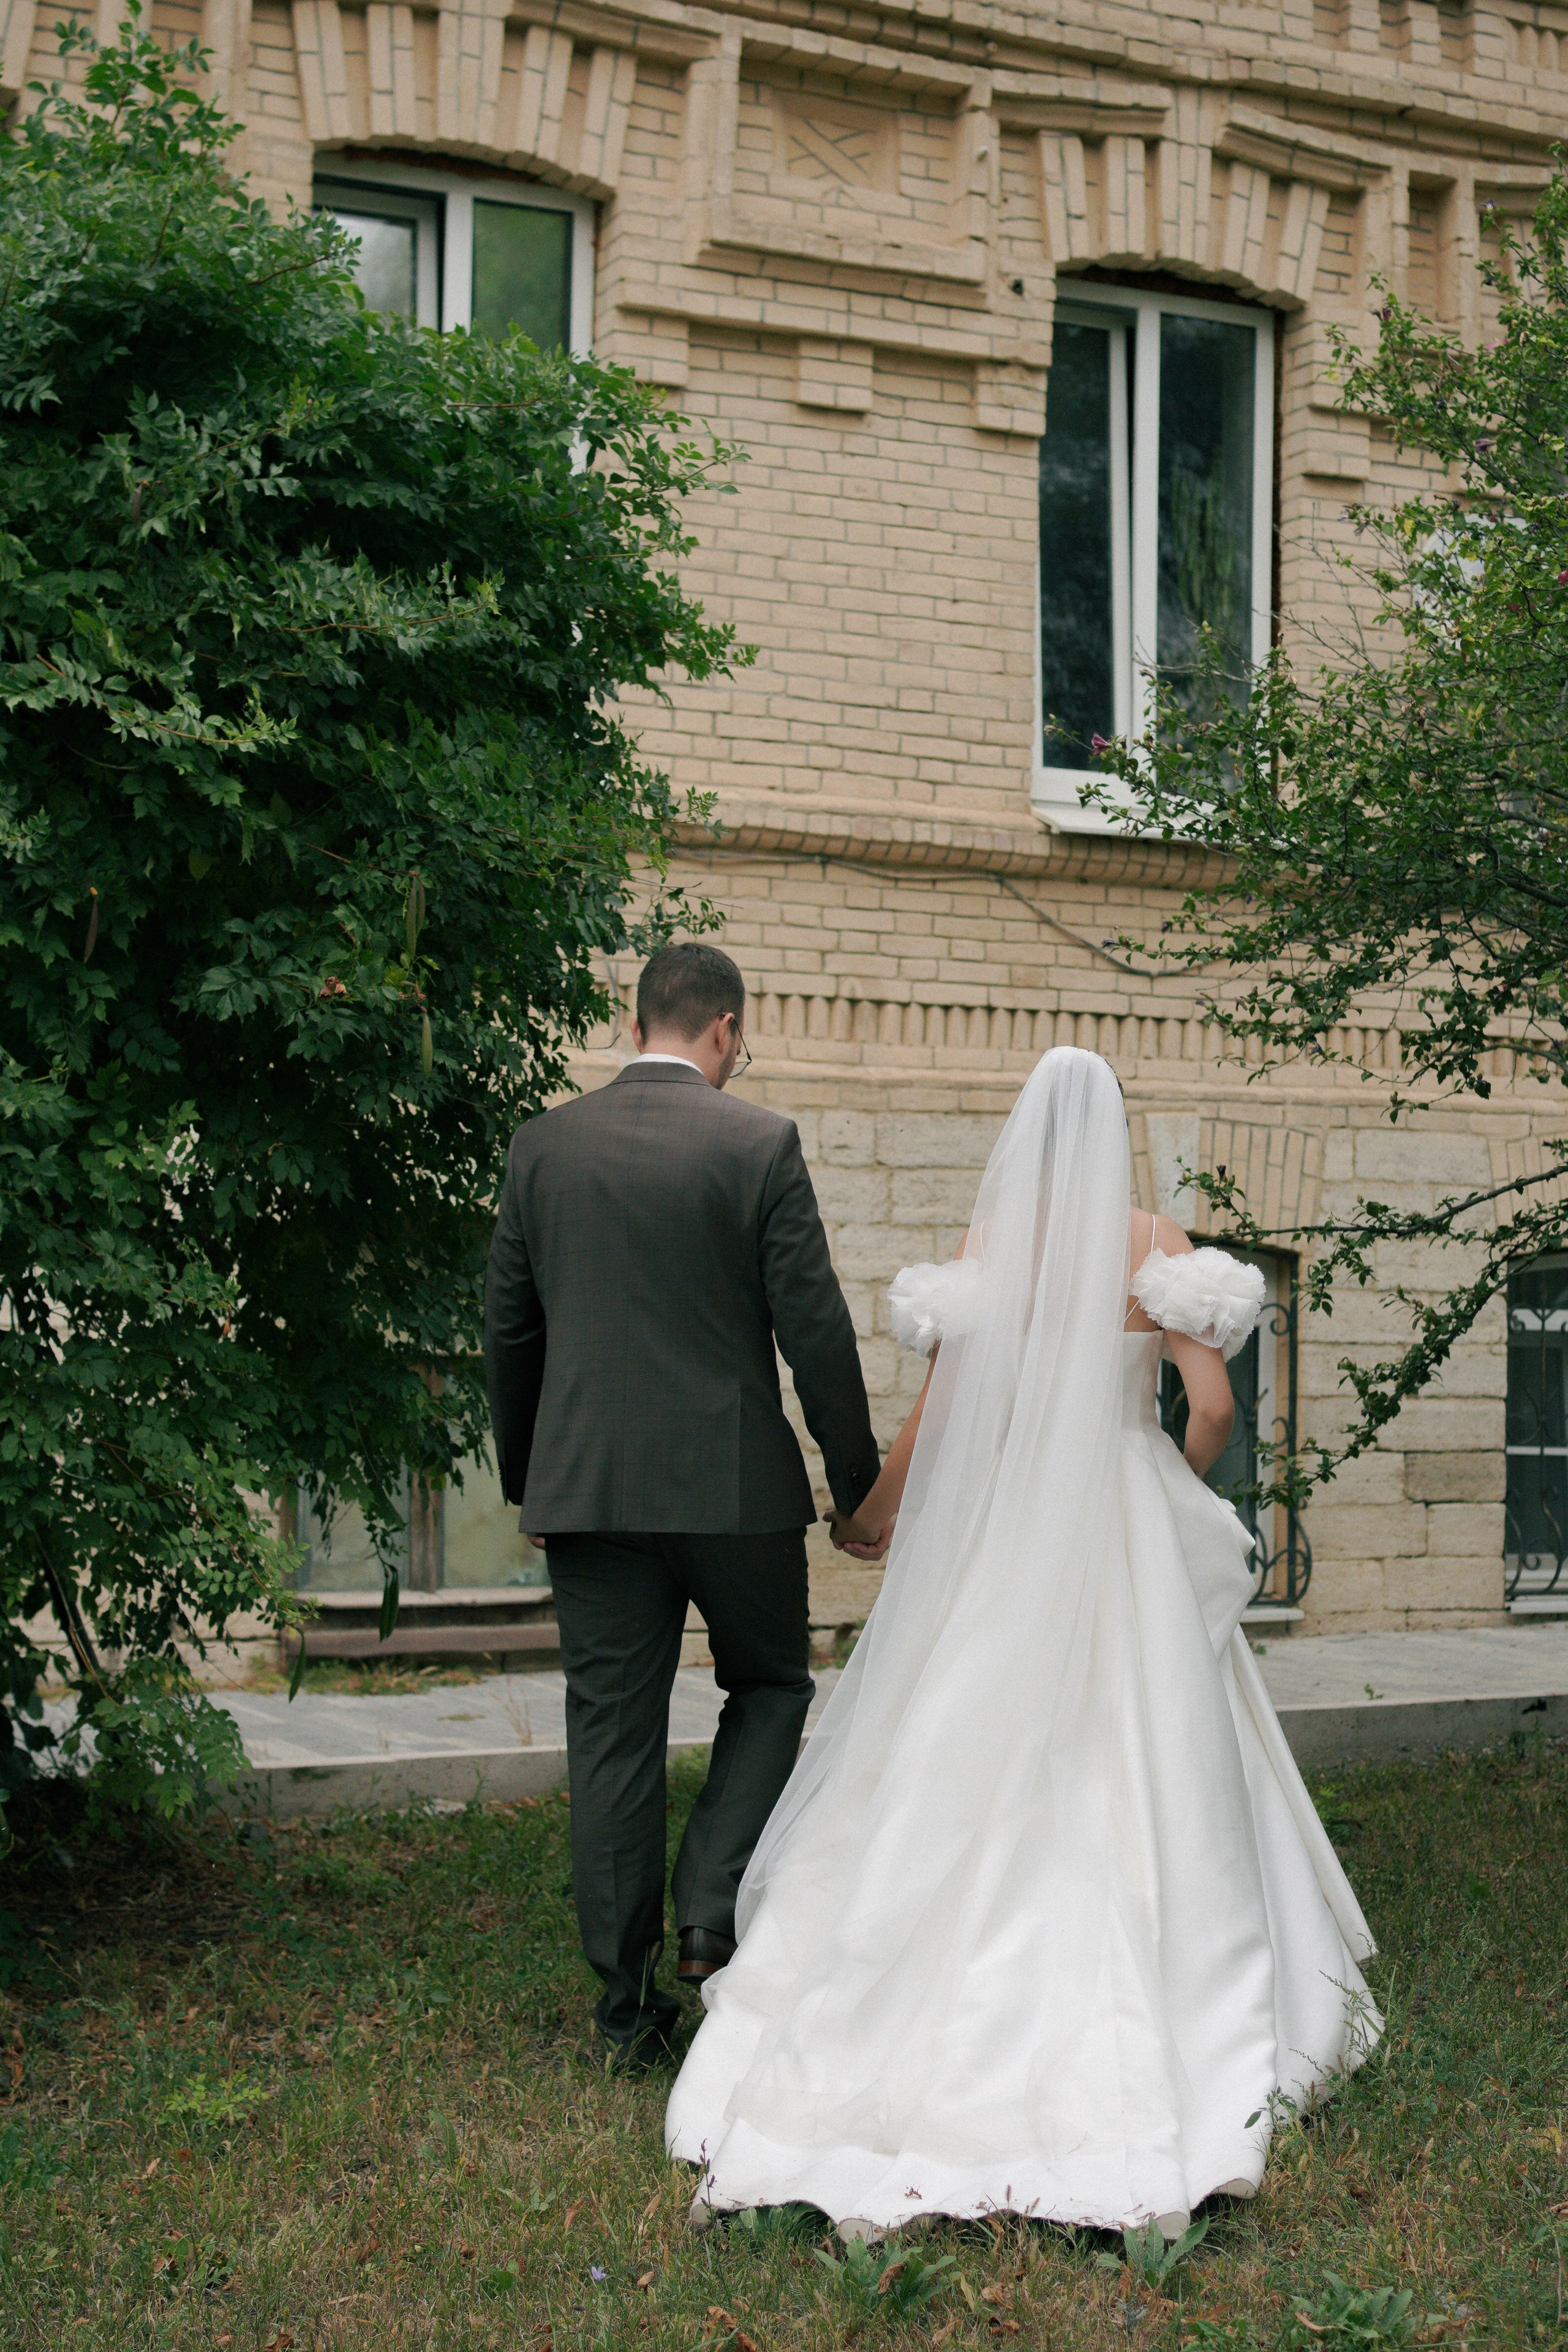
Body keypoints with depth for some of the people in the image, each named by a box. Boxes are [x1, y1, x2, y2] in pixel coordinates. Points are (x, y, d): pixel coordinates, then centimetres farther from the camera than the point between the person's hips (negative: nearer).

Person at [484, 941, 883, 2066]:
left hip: (586, 1482, 3)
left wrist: (525, 1471, 21)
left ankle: (628, 1994, 13)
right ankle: (713, 1913, 3)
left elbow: (508, 1327, 9)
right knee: (771, 1686, 18)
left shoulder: (544, 1144, 4)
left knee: (614, 1731, 8)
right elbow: (814, 1325, -8)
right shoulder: (759, 1143, -7)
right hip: (733, 1479, -3)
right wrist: (858, 1474, 3)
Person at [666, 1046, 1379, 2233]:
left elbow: (940, 1415, -2)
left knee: (966, 1773, 6)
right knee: (1141, 1773, 7)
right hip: (1128, 1536, -1)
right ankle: (1159, 2025, 10)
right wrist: (1183, 1493, 14)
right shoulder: (1155, 1244, -4)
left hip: (997, 1536, 1)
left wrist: (874, 1515, 14)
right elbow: (1213, 1405, -7)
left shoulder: (986, 1246, -2)